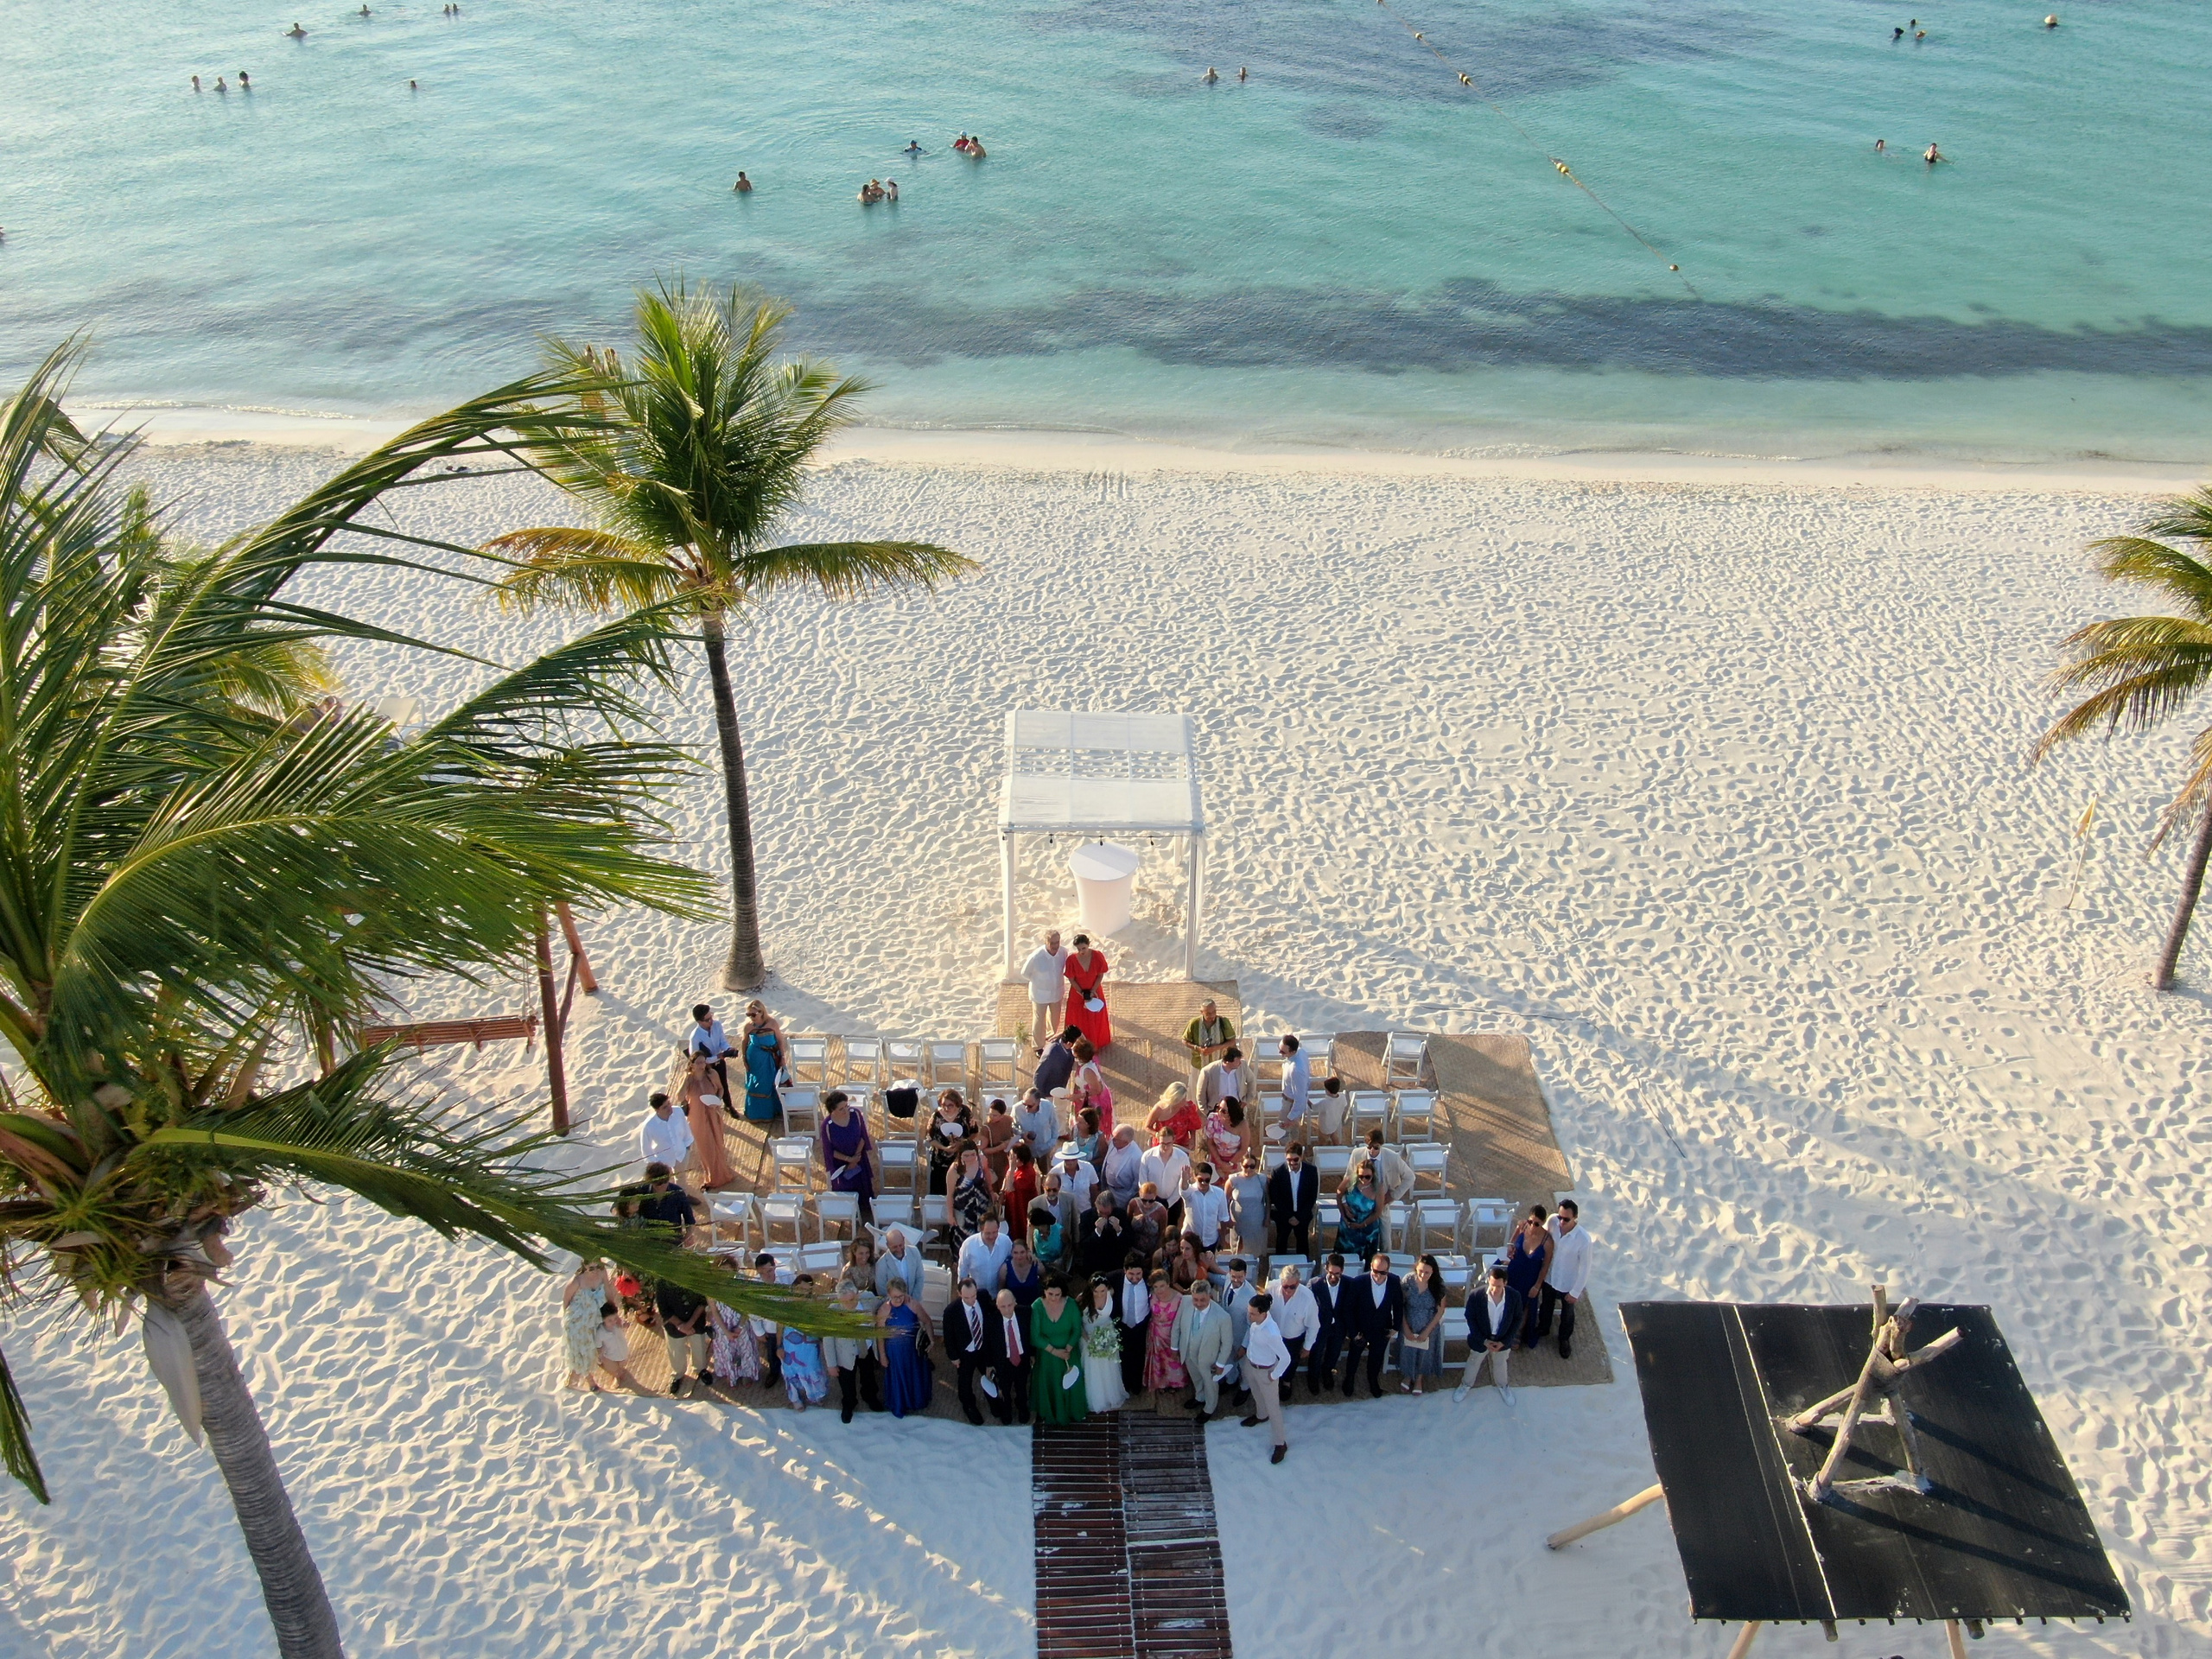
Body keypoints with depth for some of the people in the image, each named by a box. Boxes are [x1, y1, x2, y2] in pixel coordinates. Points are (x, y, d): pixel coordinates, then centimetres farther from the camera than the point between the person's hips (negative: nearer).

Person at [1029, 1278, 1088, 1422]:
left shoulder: (1071, 1304, -20)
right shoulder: (1037, 1307, -24)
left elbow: (1077, 1330, -11)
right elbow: (1035, 1336, -19)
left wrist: (1068, 1349, -22)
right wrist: (1054, 1351, -20)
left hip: (1069, 1352, 1)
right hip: (1047, 1355, -1)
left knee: (1071, 1382, 16)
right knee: (1048, 1385, 16)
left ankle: (1073, 1412, 43)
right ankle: (1048, 1414, 43)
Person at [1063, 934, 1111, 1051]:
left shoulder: (1098, 956, -23)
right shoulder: (1071, 959, -25)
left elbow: (1101, 975, -10)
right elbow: (1071, 980, -14)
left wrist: (1093, 991, -17)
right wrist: (1083, 994, -17)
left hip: (1095, 992, 1)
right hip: (1078, 993, -1)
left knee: (1097, 1018, 20)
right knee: (1079, 1020, 16)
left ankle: (1100, 1042, 44)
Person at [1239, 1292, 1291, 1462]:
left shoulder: (1271, 1333, -42)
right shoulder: (1254, 1319, -21)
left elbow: (1286, 1358, -32)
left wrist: (1275, 1375, -18)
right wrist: (1244, 1346, 12)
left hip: (1265, 1371, -7)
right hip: (1250, 1363, 7)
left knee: (1272, 1407, 13)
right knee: (1256, 1393, 34)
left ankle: (1281, 1444, 33)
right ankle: (1261, 1415, 64)